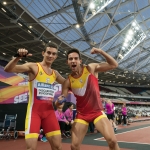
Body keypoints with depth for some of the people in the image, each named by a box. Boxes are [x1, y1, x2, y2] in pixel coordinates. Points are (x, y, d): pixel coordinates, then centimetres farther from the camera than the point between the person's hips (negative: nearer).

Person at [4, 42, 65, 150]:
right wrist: (18, 57, -33)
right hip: (34, 110, -5)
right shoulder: (33, 67, -4)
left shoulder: (55, 73, 12)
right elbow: (8, 69, -17)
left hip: (49, 111, 5)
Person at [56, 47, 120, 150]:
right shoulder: (68, 82, -5)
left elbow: (114, 65, -9)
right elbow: (63, 100, -2)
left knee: (112, 140, -15)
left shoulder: (91, 68, -7)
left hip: (97, 112, -1)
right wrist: (59, 100, -26)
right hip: (81, 115, 2)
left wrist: (101, 52, -21)